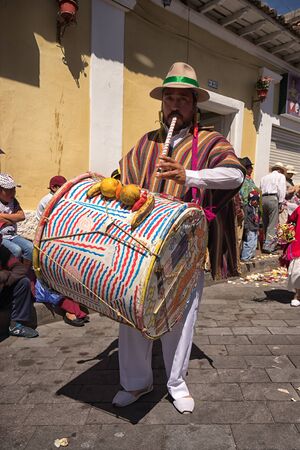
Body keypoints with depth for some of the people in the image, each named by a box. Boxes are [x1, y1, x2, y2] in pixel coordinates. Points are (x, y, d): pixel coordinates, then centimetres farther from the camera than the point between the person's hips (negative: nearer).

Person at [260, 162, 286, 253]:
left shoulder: (264, 177, 24)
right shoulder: (281, 176, 10)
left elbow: (260, 190, 16)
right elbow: (282, 190, -2)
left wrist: (260, 201, 14)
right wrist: (280, 203, -2)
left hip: (263, 199, 6)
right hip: (273, 199, -5)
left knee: (265, 224, 12)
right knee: (273, 224, -6)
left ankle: (266, 243, 15)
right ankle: (268, 246, -12)